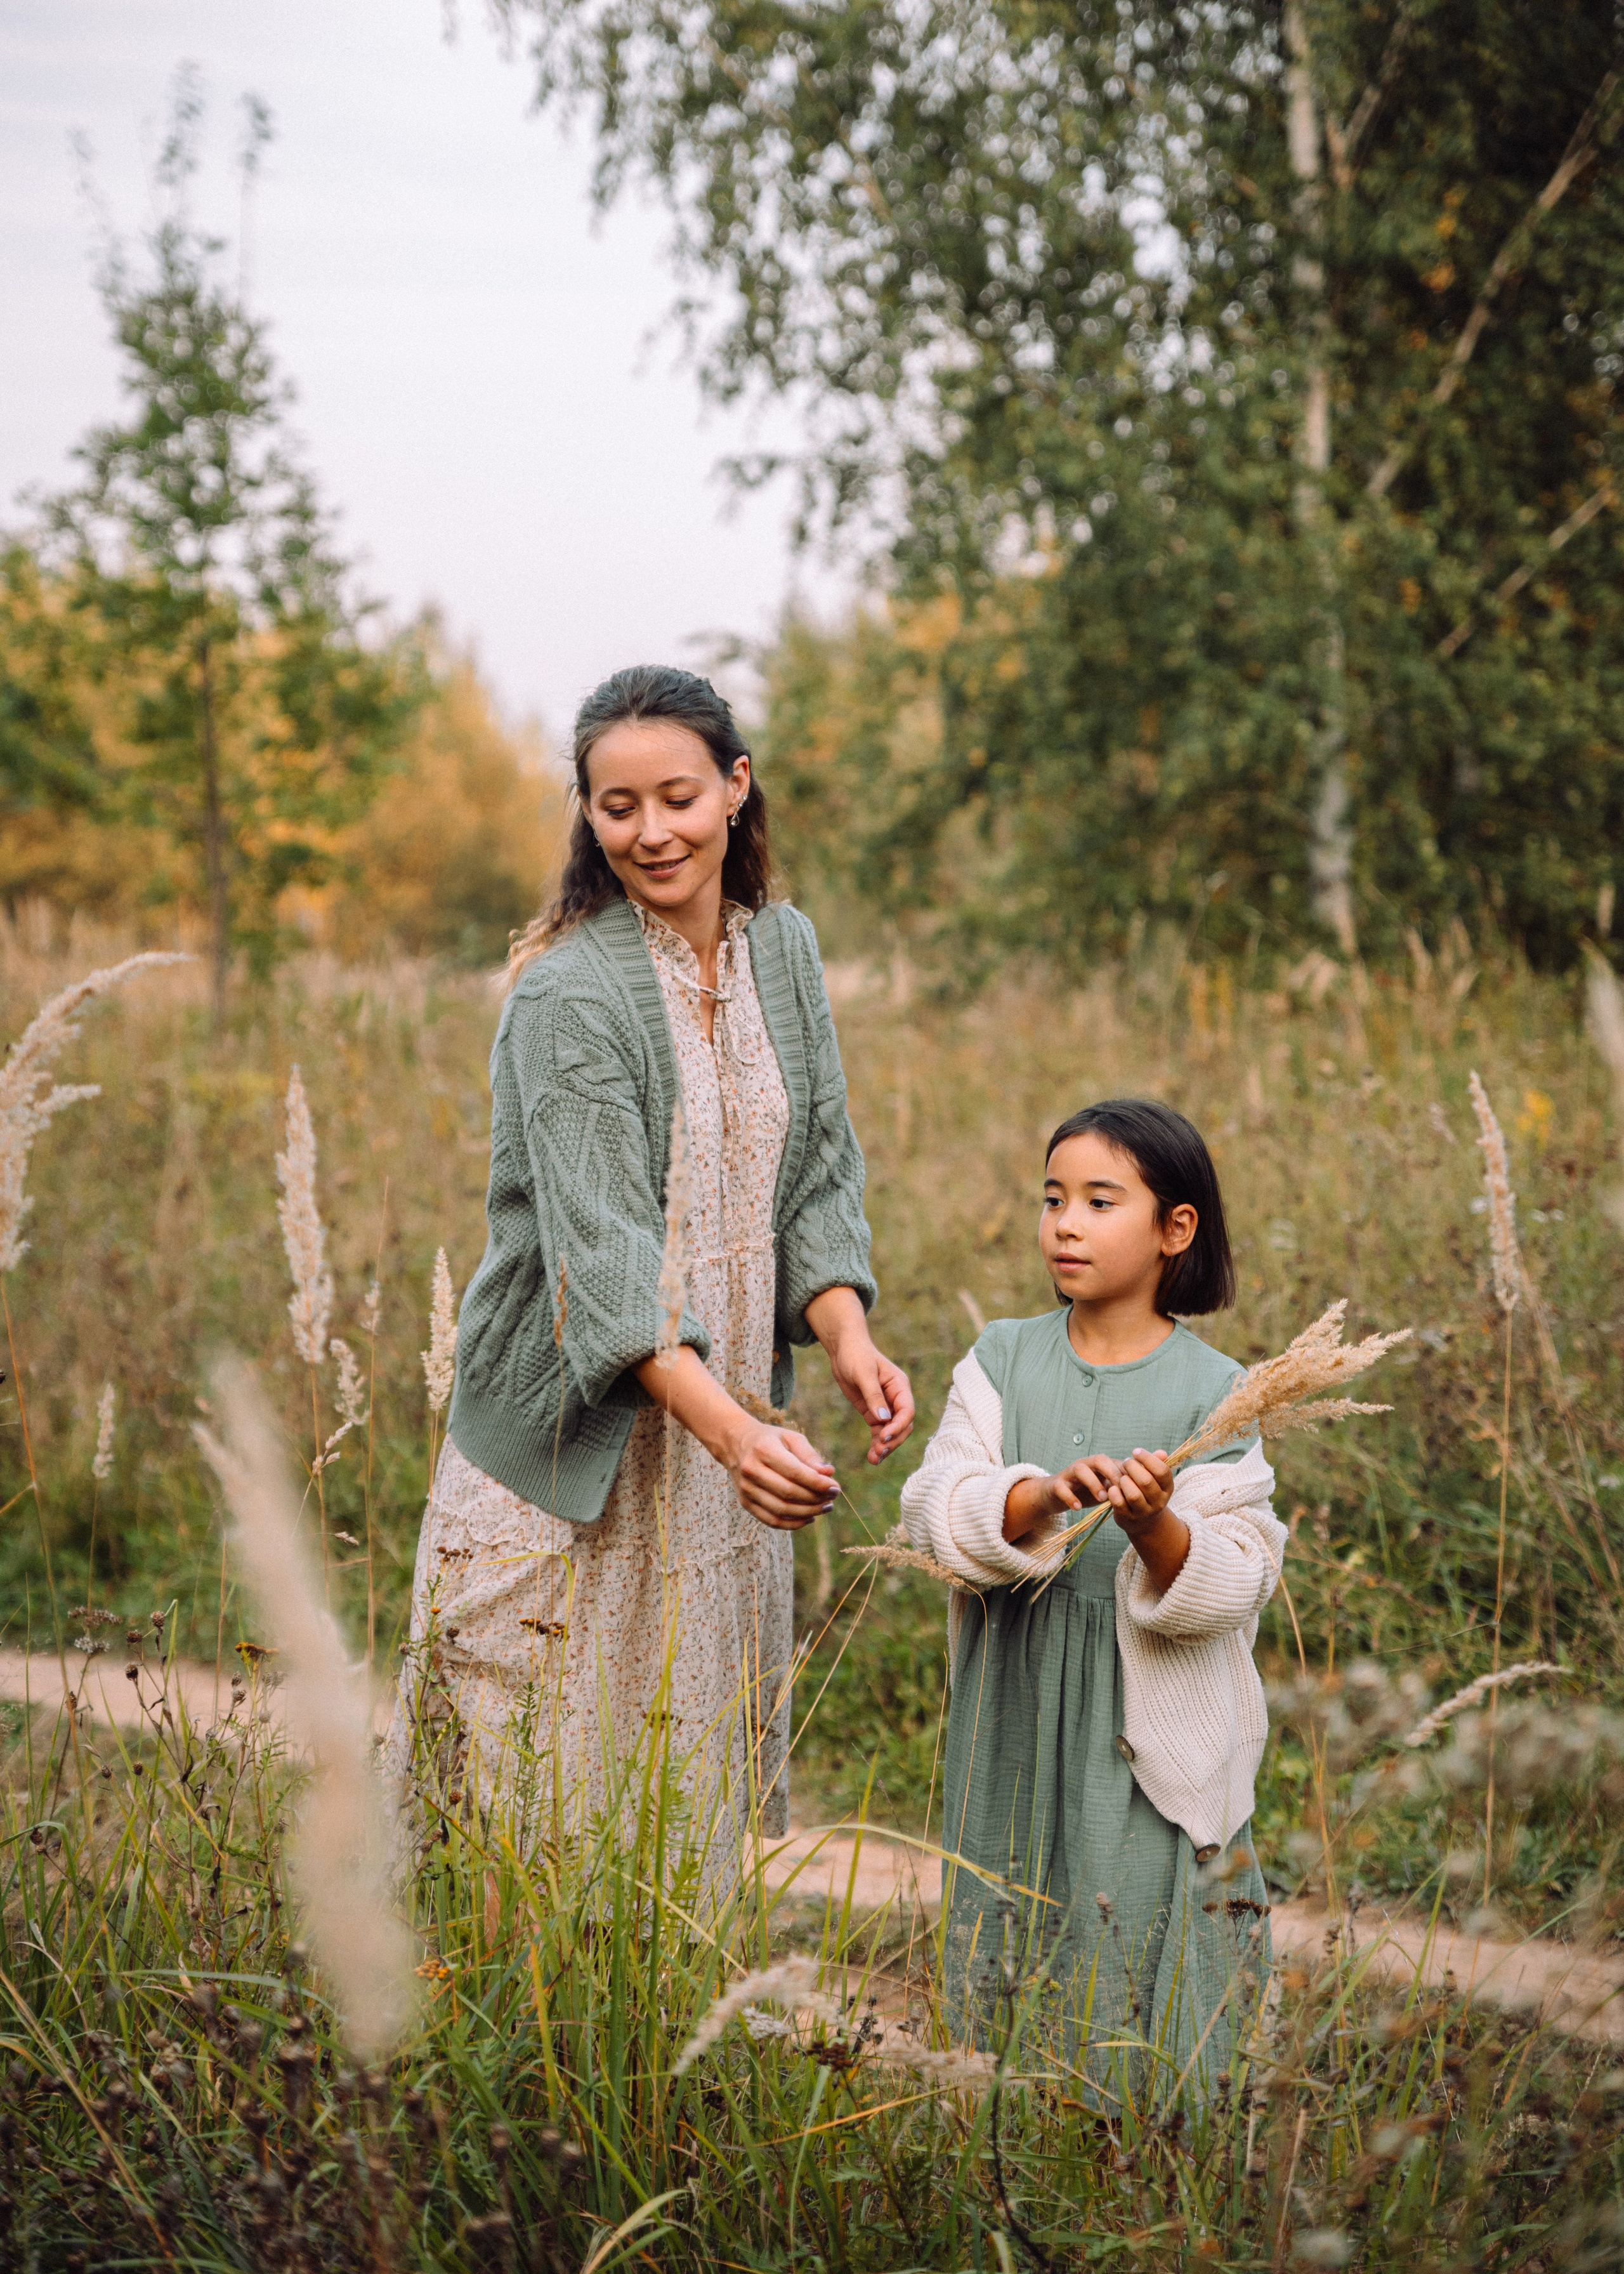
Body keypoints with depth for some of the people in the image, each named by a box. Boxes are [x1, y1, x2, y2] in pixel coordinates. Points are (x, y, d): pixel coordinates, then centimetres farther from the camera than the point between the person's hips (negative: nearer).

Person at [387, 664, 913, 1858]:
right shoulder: (567, 992, -16)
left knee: (701, 1759, 13)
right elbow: (601, 1244, -24)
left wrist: (848, 1333, -14)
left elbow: (816, 1171, 6)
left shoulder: (784, 949, 5)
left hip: (730, 1415, 6)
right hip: (579, 1435, -6)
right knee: (540, 1772, 0)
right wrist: (730, 1428, -36)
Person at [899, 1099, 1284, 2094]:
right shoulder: (1003, 1360, 4)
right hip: (1015, 1722, 3)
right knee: (999, 1966, 12)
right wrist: (1042, 1497, -27)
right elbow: (937, 1509, -9)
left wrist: (1156, 1528, -29)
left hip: (1152, 1743, -3)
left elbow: (1234, 1584, -9)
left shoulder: (1213, 1392, -4)